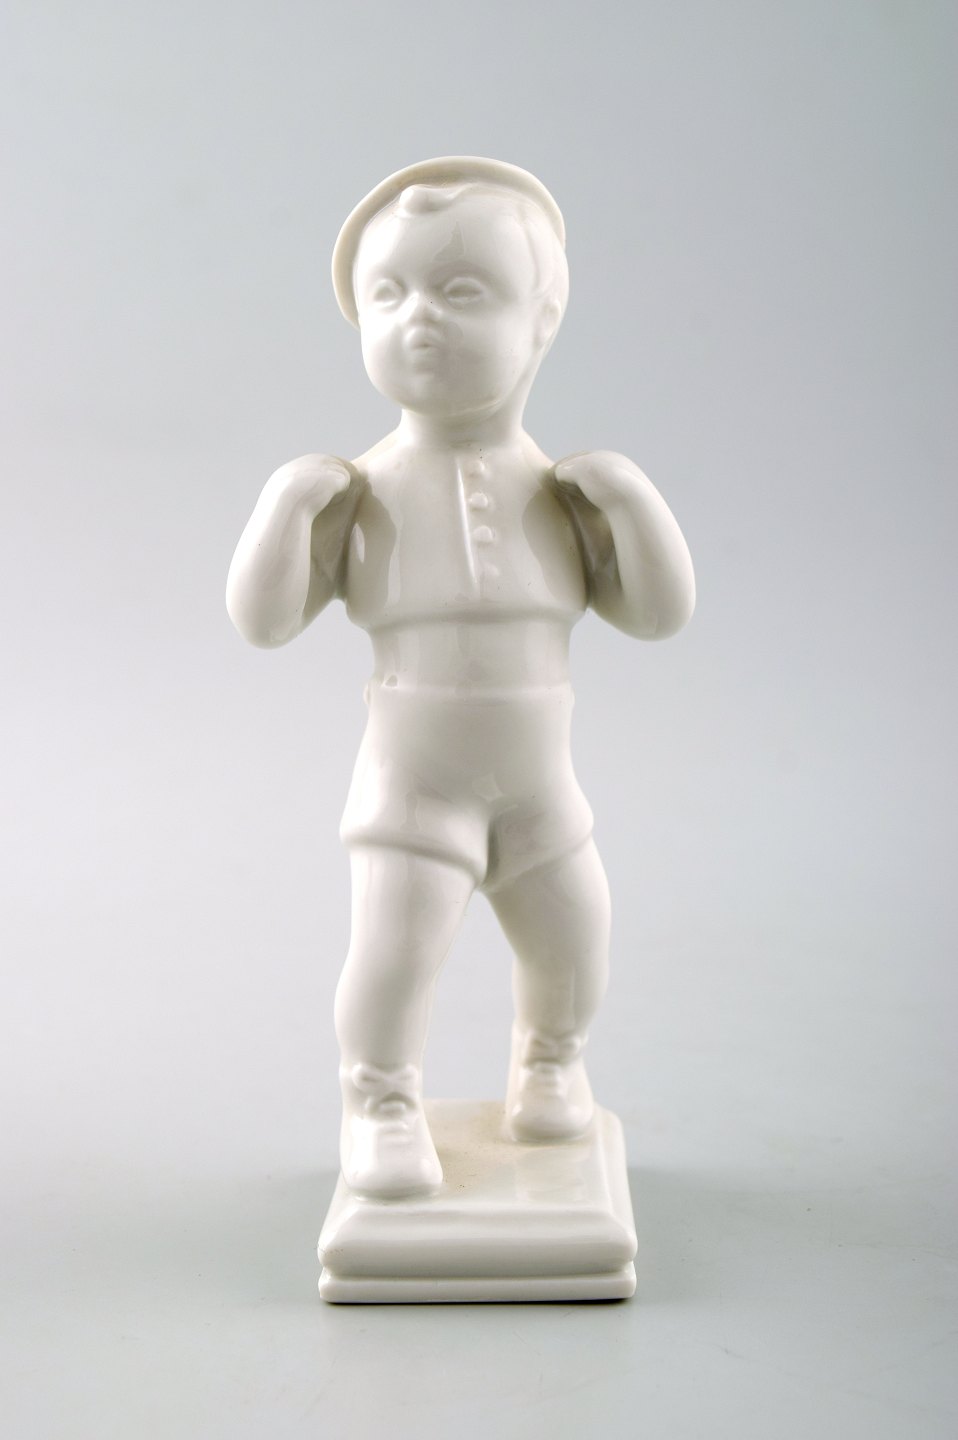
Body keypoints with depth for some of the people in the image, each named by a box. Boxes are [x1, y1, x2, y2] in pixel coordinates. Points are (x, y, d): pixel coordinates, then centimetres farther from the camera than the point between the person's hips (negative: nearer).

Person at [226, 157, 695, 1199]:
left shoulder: (561, 500, -4)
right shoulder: (358, 499, -9)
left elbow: (660, 611, -4)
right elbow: (261, 618, -11)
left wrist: (633, 503, -18)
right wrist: (285, 506, -24)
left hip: (537, 791, 3)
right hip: (410, 787, -2)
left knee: (571, 947, 10)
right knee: (391, 953, -14)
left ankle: (549, 1060, 41)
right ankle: (381, 1104, 12)